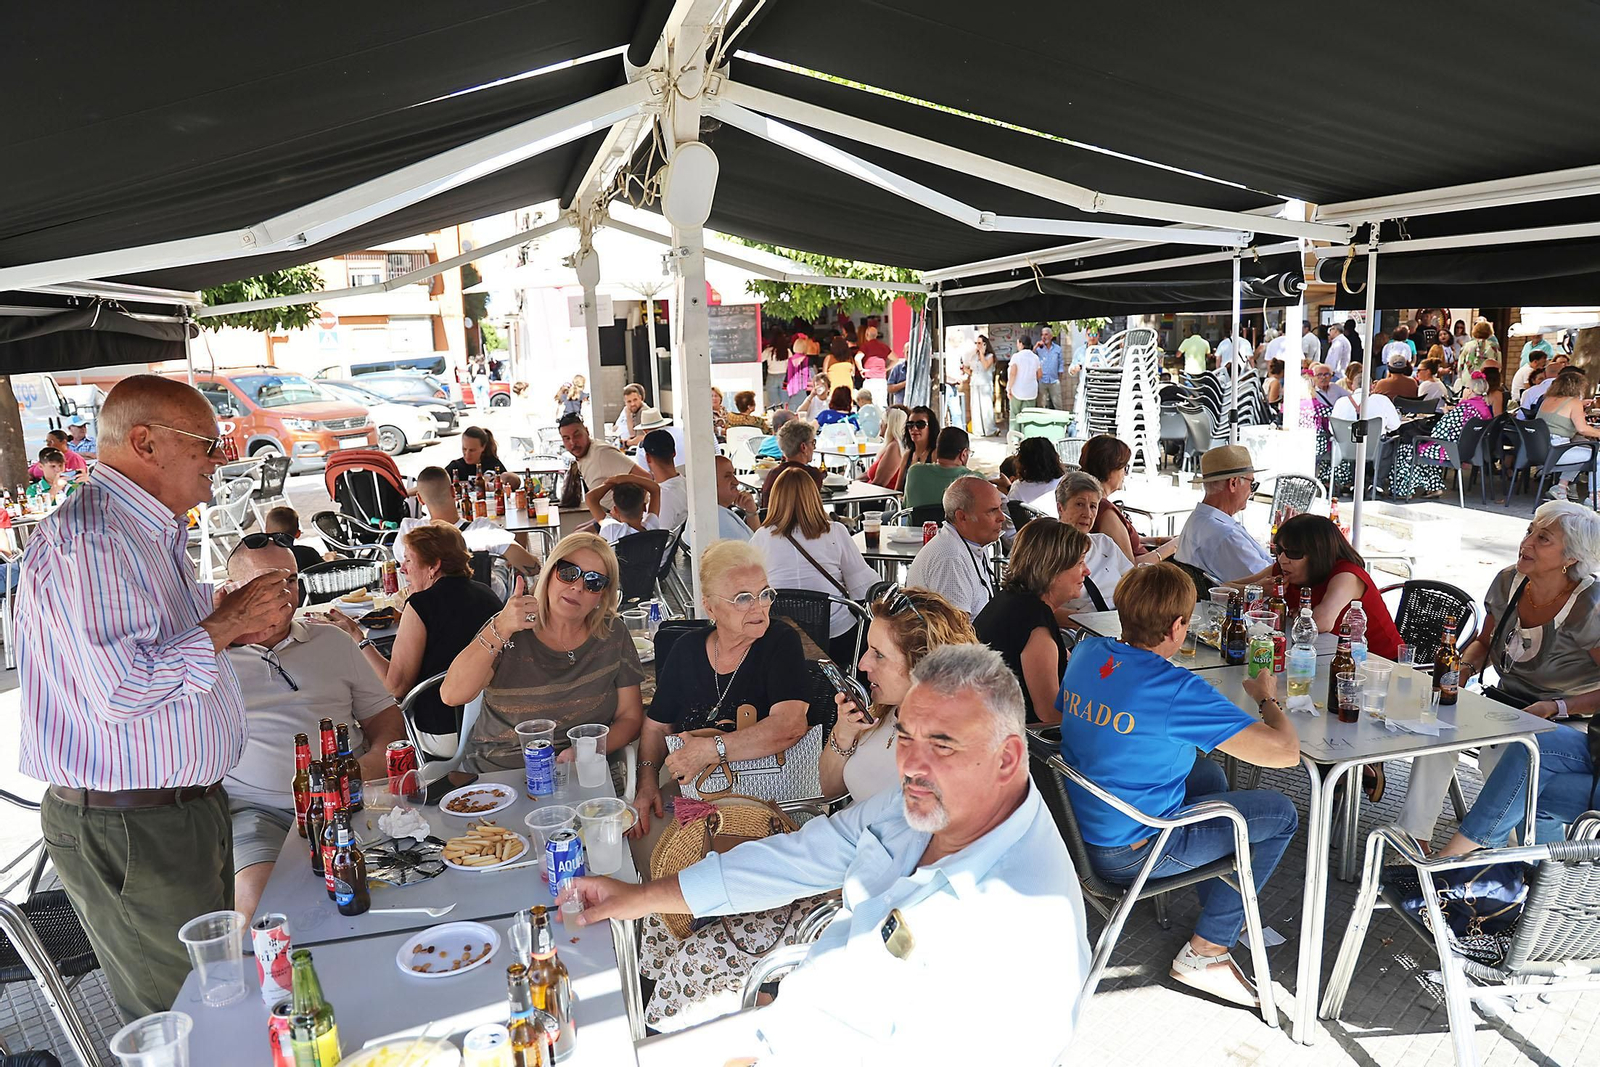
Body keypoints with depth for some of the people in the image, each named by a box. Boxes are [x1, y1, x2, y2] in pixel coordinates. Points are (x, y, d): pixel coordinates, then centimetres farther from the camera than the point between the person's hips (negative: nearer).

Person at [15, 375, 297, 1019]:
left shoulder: (154, 532, 15)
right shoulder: (83, 540, -19)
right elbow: (119, 691, -27)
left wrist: (239, 620, 9)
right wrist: (227, 622, -16)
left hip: (190, 807, 10)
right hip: (128, 832, -10)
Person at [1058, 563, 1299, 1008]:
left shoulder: (1086, 652, -5)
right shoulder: (1179, 690, -26)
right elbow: (1286, 751, -23)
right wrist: (1267, 697, -1)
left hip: (1078, 828, 8)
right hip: (1128, 855, -8)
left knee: (1207, 772, 27)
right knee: (1279, 812, 7)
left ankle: (1221, 909, 40)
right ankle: (1205, 952, 14)